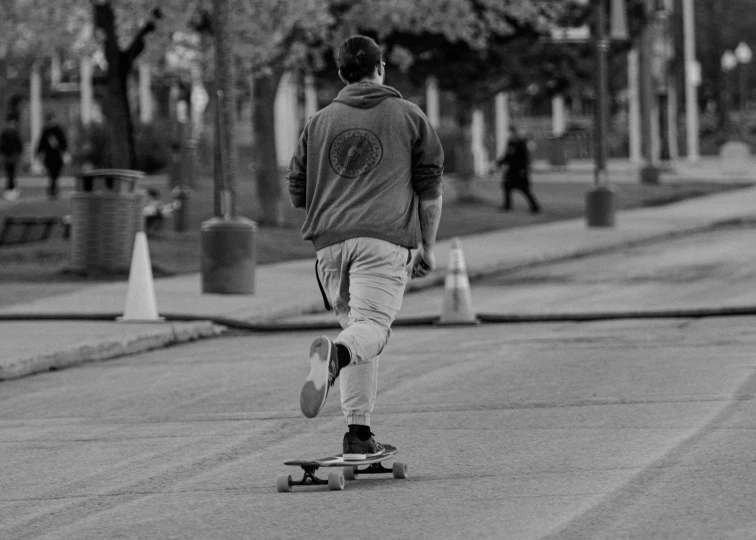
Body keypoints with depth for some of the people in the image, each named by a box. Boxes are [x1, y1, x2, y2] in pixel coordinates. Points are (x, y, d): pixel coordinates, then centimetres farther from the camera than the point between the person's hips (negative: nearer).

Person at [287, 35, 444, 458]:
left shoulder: (319, 122, 18)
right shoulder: (410, 117, 13)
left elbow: (297, 192, 18)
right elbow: (431, 188, 9)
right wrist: (428, 247, 15)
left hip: (330, 240, 4)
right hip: (385, 239, -3)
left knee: (354, 323, 13)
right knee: (372, 326, -15)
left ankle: (359, 433, 5)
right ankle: (334, 355, -50)